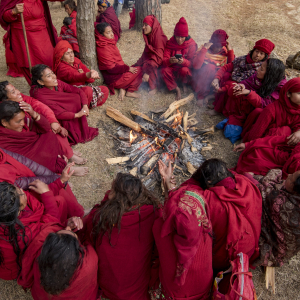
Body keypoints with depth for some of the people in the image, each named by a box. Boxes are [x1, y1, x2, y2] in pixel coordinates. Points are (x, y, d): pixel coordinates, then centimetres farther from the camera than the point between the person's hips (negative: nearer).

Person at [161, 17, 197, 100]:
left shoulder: (191, 45, -11)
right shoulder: (170, 43, -5)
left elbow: (192, 63, -15)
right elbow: (164, 60, -12)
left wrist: (184, 61, -39)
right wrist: (169, 61, -38)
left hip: (185, 67, -2)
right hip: (173, 69, 2)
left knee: (184, 70, -37)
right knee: (164, 70, -30)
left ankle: (184, 84, 0)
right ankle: (177, 89, -12)